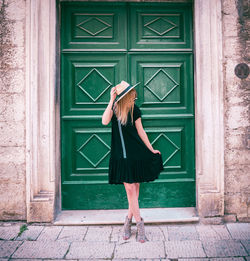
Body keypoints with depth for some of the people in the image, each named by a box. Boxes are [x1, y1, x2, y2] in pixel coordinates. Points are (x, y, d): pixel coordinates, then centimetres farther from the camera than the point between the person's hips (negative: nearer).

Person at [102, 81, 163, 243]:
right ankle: (140, 225, 9)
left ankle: (129, 220, 25)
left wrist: (151, 150, 6)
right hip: (121, 154, 0)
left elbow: (140, 131, 4)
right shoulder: (114, 107, -1)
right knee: (130, 188, -1)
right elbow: (105, 121, -20)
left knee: (135, 187, 6)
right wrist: (112, 100, -18)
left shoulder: (134, 109, -3)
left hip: (136, 153, 0)